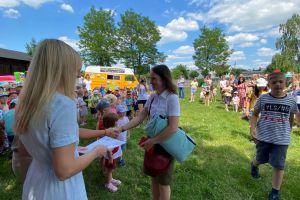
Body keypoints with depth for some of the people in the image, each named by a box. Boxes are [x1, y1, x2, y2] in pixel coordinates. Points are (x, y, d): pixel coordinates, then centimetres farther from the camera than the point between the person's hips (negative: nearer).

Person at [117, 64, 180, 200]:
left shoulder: (172, 98, -21)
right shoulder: (152, 97, -1)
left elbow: (173, 128, -25)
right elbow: (140, 117, -2)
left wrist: (152, 141, -19)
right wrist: (122, 129, -13)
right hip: (153, 142, 6)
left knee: (163, 182, 14)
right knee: (153, 177, 22)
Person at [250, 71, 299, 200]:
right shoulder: (263, 98, -8)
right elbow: (255, 114, 0)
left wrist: (287, 132, 16)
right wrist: (253, 128, -13)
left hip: (282, 139, 1)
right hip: (263, 136, 0)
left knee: (279, 165, 4)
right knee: (261, 159, 18)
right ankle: (254, 165, 54)